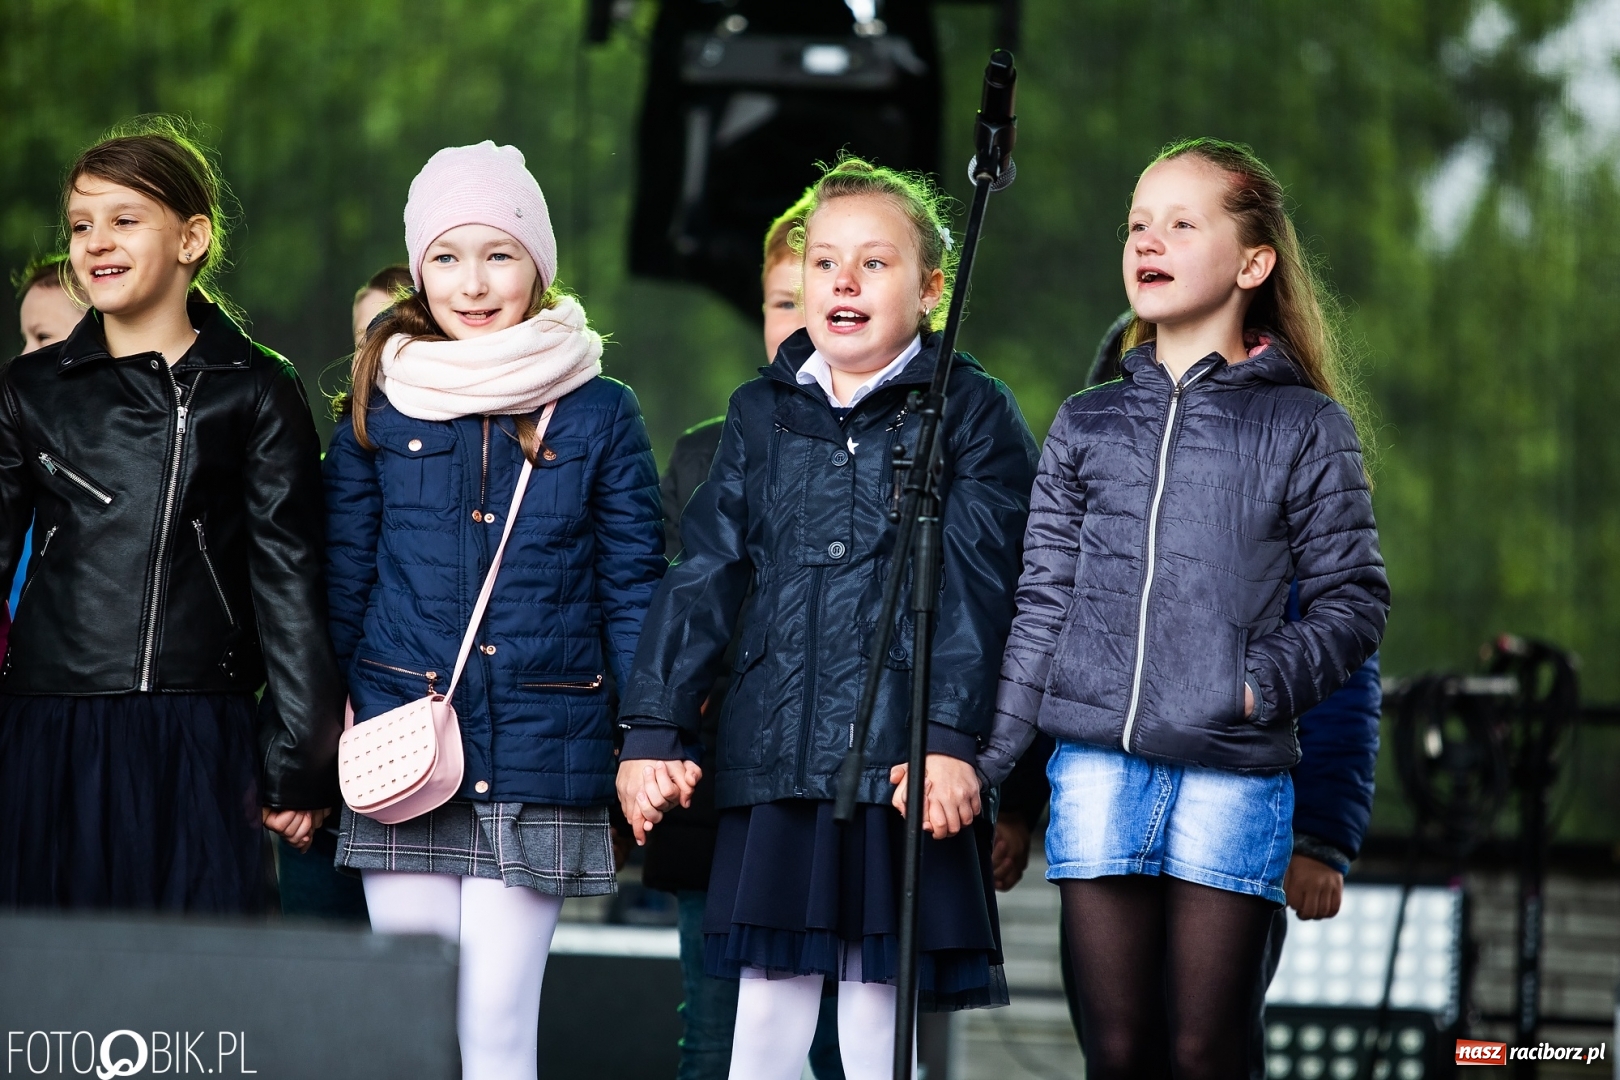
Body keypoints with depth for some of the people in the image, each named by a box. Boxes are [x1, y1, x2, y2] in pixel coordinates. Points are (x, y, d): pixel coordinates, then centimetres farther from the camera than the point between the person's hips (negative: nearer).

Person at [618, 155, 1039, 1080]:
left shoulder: (971, 412, 2)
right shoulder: (762, 414, 13)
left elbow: (975, 587, -5)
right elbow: (705, 576, 11)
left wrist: (952, 738, -14)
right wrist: (653, 728, 4)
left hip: (904, 763, -3)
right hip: (774, 763, 3)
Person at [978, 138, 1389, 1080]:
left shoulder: (1305, 428, 4)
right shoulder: (1087, 426, 13)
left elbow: (1355, 600, 2)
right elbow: (1042, 605, 13)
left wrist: (1260, 685, -13)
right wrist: (985, 760, 7)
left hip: (1234, 778, -3)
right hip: (1096, 770, 3)